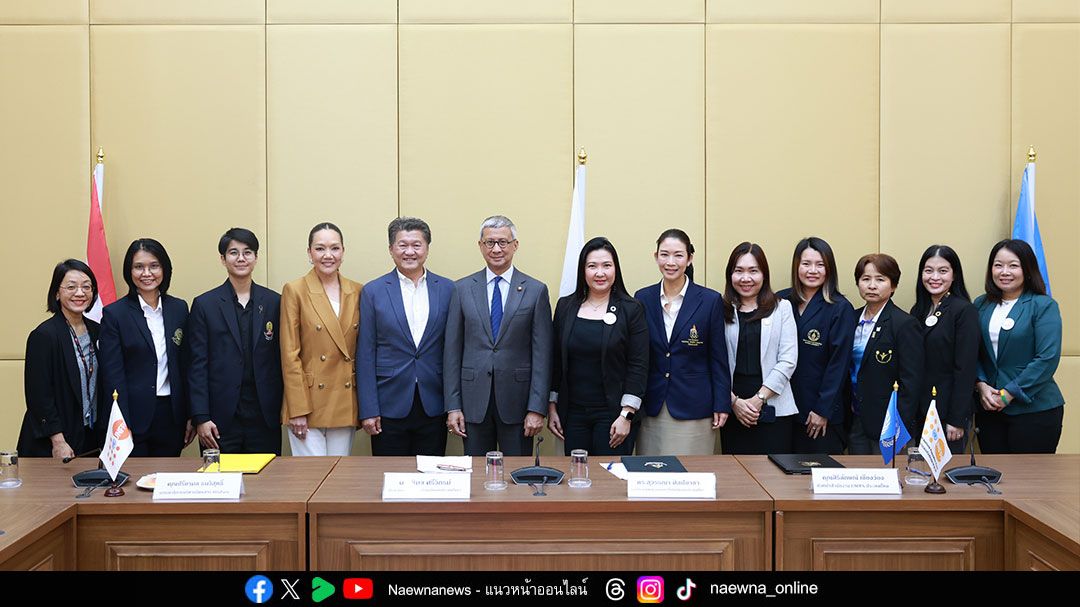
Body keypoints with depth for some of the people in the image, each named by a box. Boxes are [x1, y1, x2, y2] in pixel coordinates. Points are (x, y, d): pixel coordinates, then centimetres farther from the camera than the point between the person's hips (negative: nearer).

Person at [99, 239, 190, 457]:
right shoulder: (114, 313, -3)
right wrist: (121, 426, -12)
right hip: (134, 416, -3)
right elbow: (112, 375, -6)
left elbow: (186, 365, 10)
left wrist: (191, 415, 6)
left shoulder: (179, 308, 8)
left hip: (171, 414, 3)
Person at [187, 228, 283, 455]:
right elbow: (197, 366, 0)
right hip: (221, 419, -1)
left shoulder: (274, 302, 7)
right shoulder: (204, 304, 3)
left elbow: (281, 359, 9)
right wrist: (200, 418, -6)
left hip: (265, 418, 1)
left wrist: (285, 410, 4)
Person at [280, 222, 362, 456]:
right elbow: (289, 355, -6)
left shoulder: (357, 292, 9)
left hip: (345, 407, 4)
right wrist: (297, 409, -11)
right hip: (308, 404, -4)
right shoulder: (294, 290, -3)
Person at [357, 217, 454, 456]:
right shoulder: (373, 291, 2)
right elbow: (365, 355, 0)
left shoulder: (447, 289, 6)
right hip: (390, 407, -1)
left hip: (434, 407, 1)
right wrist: (368, 410, -6)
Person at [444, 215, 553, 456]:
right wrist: (452, 406, -1)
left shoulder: (536, 290, 1)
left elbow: (542, 354, -2)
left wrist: (537, 409, -7)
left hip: (516, 401, -1)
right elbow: (452, 350, 4)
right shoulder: (462, 289, 5)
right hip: (474, 401, 1)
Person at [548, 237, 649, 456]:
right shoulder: (565, 306, 7)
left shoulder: (632, 310, -2)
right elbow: (556, 361, 10)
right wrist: (552, 407, 7)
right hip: (573, 413, 3)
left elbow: (639, 366, -5)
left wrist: (626, 415, -11)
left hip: (613, 414, -3)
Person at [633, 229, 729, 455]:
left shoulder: (710, 301, -1)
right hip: (651, 409, 2)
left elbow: (718, 358, 1)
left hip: (693, 409, -2)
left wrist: (721, 405, -2)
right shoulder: (642, 299, 5)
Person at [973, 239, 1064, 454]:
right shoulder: (981, 305, 9)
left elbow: (1048, 358, -12)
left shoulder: (1044, 306, -4)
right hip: (989, 408, 4)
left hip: (1034, 410, -4)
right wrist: (981, 385, -8)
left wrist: (1008, 393, -14)